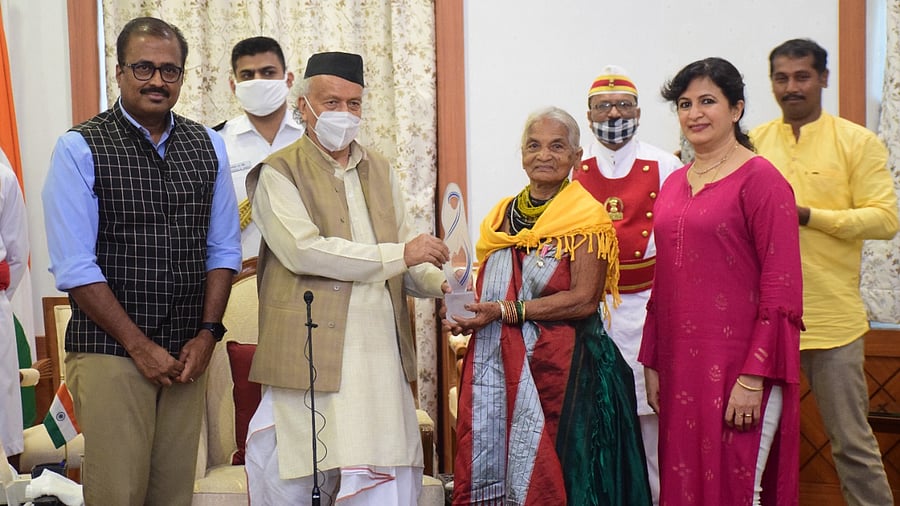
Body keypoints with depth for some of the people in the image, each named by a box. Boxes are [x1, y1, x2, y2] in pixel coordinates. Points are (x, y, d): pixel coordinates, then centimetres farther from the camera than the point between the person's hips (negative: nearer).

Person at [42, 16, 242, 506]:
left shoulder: (208, 146, 8)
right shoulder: (80, 148, -5)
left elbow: (223, 249, 10)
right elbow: (74, 266, -10)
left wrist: (206, 333, -1)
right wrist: (140, 346, -11)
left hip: (187, 355, 4)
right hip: (109, 351, -4)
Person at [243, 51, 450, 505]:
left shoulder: (379, 170, 19)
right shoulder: (278, 172, -1)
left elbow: (406, 253, 18)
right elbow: (303, 250, -15)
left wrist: (442, 284, -4)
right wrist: (397, 255, -15)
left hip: (382, 353, 5)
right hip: (313, 354, -5)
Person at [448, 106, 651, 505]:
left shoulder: (586, 218, -5)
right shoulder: (502, 216, 13)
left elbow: (585, 299, -14)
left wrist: (506, 312, -16)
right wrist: (467, 317, 1)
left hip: (561, 364, -5)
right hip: (497, 368, 5)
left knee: (549, 473, -3)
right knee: (497, 469, 6)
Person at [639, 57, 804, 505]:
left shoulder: (760, 179, -8)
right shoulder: (673, 184, 13)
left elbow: (781, 287, -12)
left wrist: (754, 377, -17)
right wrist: (652, 363, 13)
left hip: (736, 368, -6)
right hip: (679, 366, 7)